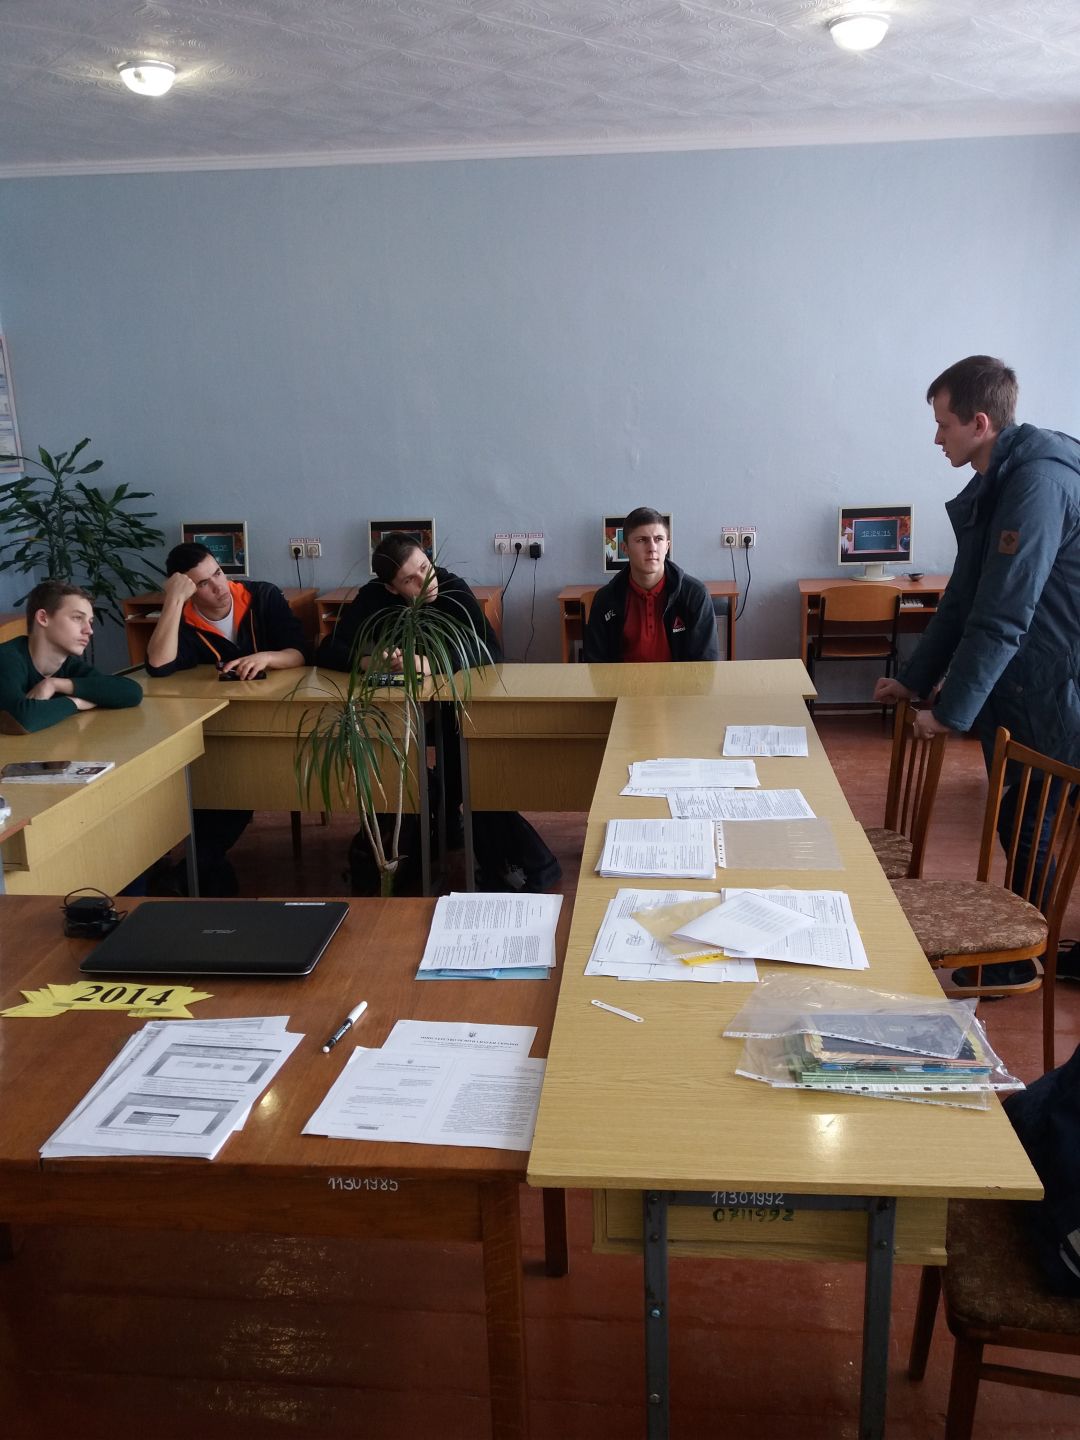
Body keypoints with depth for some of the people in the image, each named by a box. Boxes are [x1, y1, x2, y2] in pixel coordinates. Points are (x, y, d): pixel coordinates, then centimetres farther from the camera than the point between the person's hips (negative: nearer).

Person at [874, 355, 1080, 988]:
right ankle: (1018, 952, 29)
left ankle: (1017, 962, 20)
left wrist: (951, 711, -20)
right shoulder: (996, 484, 9)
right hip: (1015, 685, 9)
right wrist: (914, 679, 17)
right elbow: (965, 598, 16)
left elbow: (1004, 616, -24)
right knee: (1019, 824, 15)